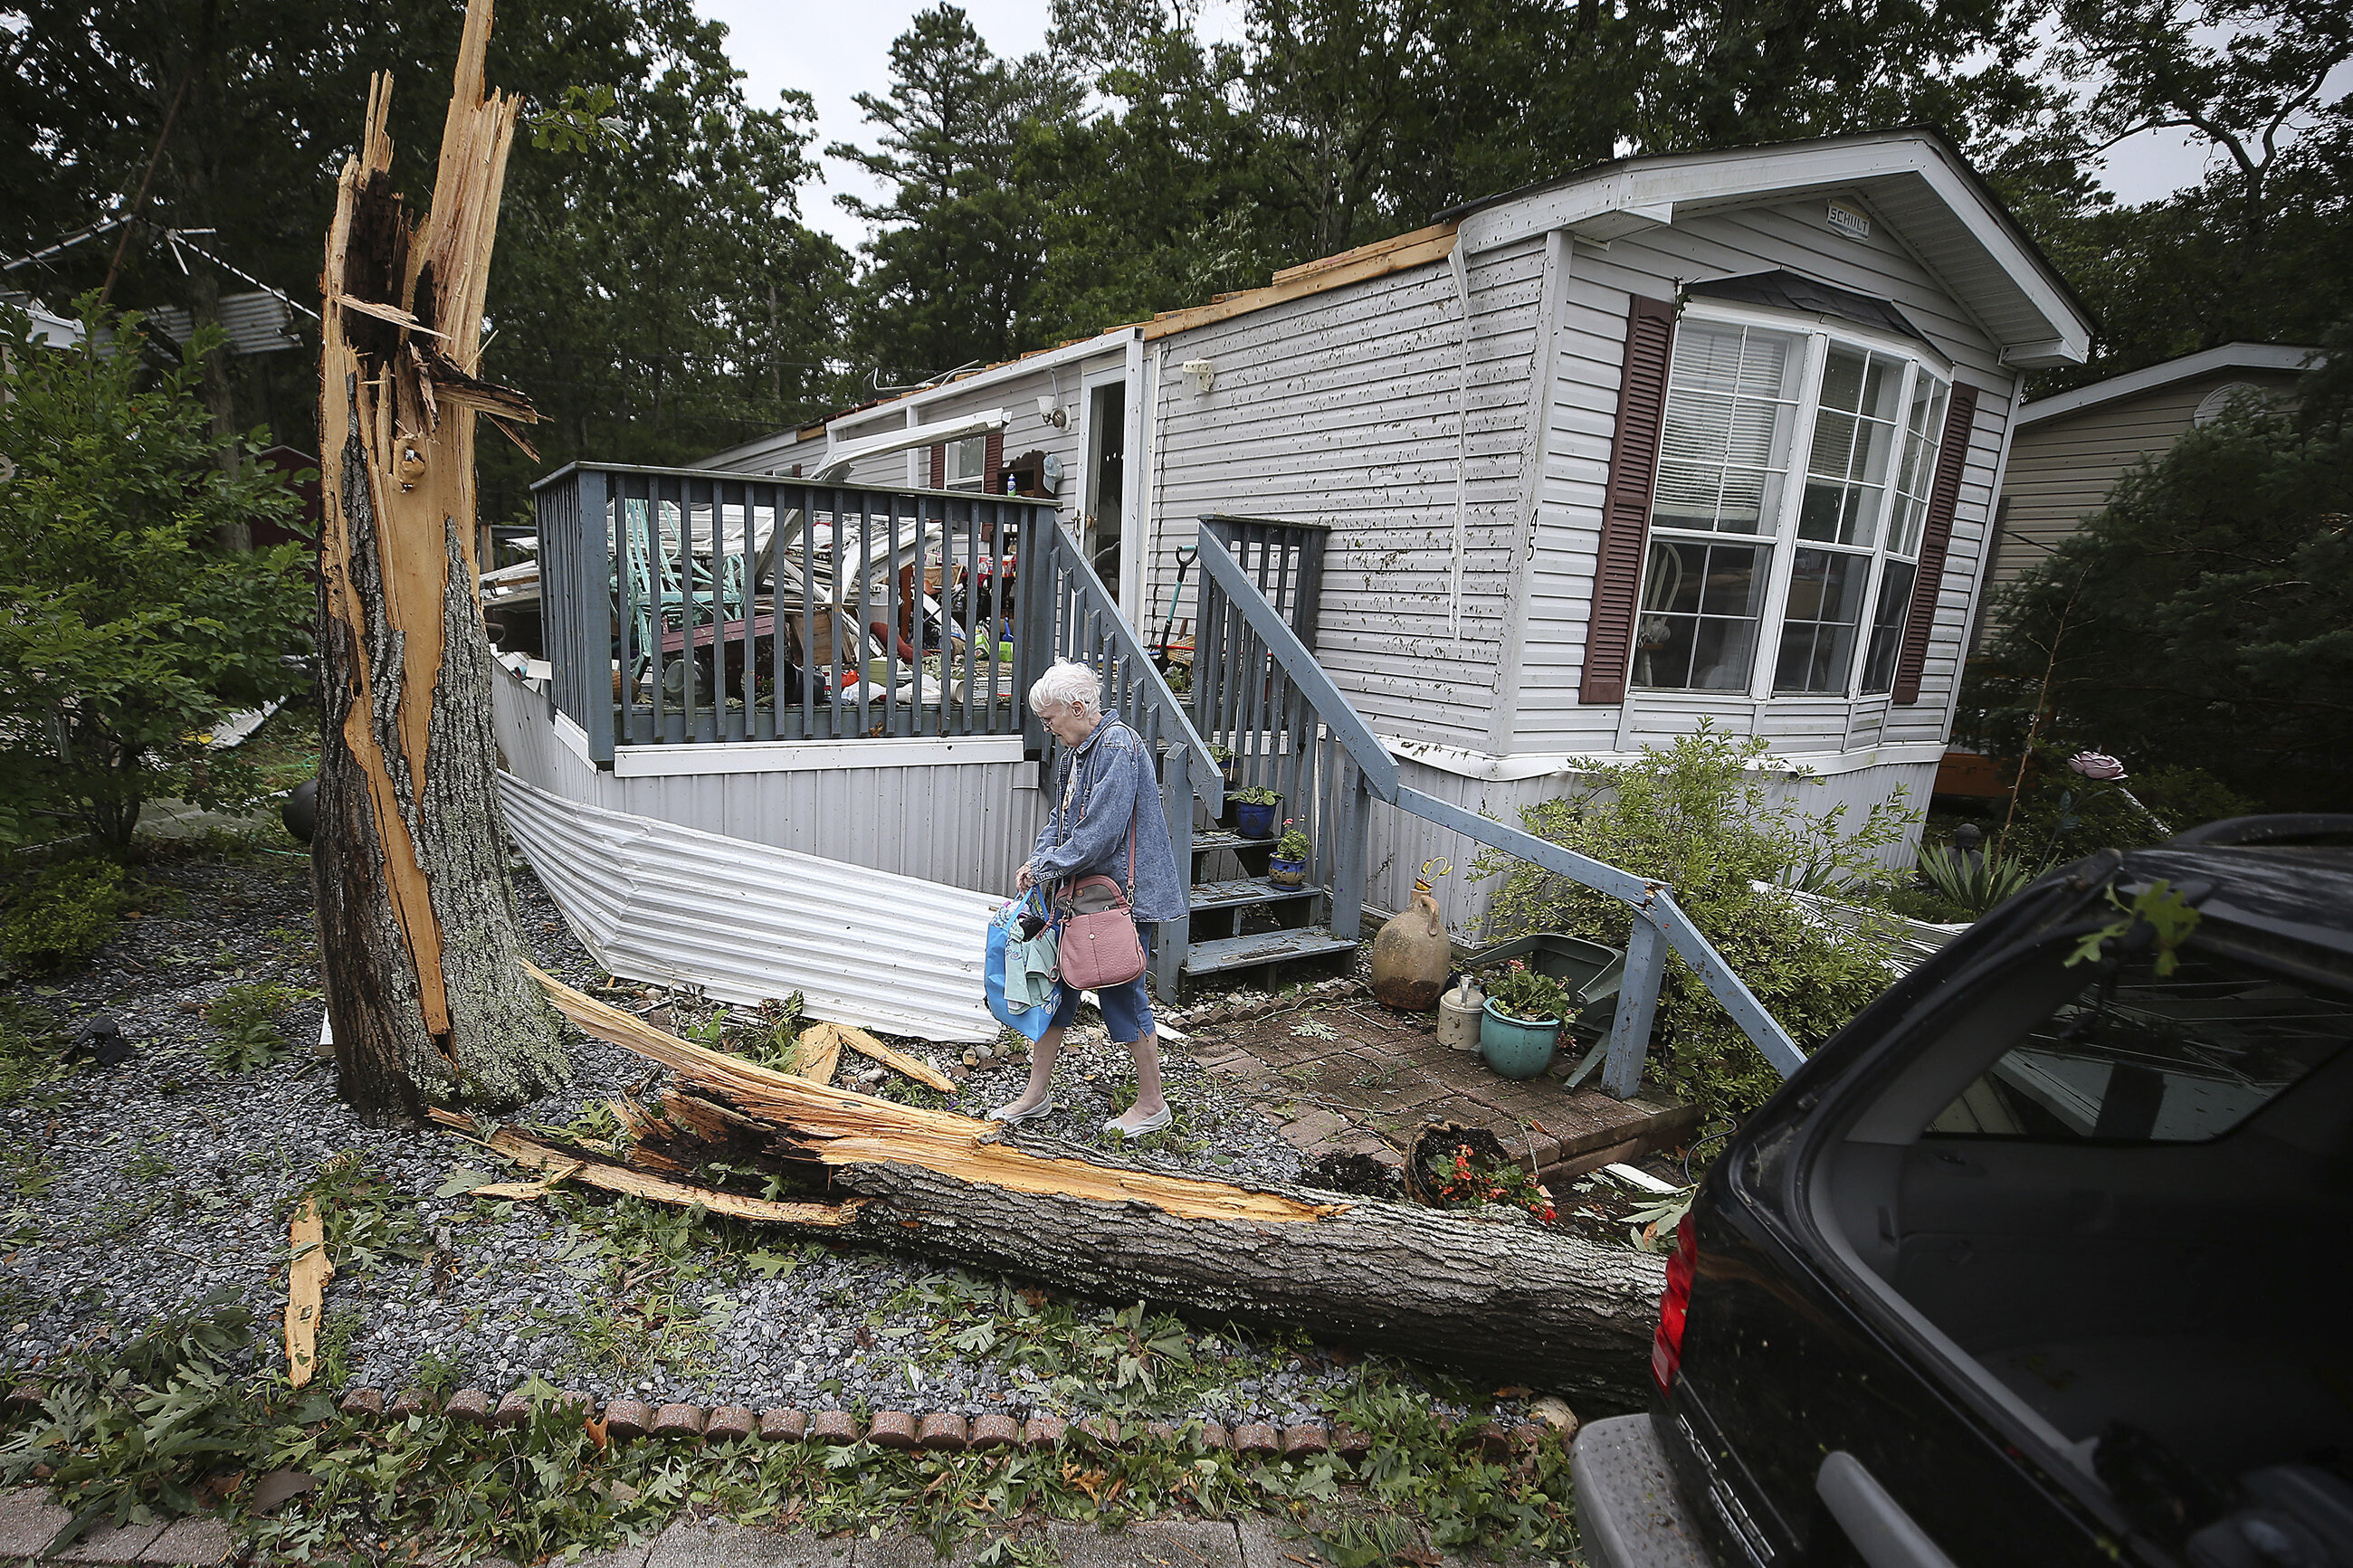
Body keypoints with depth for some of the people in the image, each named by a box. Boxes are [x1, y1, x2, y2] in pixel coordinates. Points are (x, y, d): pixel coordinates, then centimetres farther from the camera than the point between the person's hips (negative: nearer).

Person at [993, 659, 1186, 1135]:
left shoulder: (1119, 745, -18)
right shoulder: (1075, 749, 12)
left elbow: (1100, 831, -23)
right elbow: (1060, 817, 17)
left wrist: (1048, 869, -14)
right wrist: (1037, 860, 0)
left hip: (1123, 892, -9)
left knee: (1122, 993, 0)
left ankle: (1151, 1104, 19)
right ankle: (1038, 1092, 27)